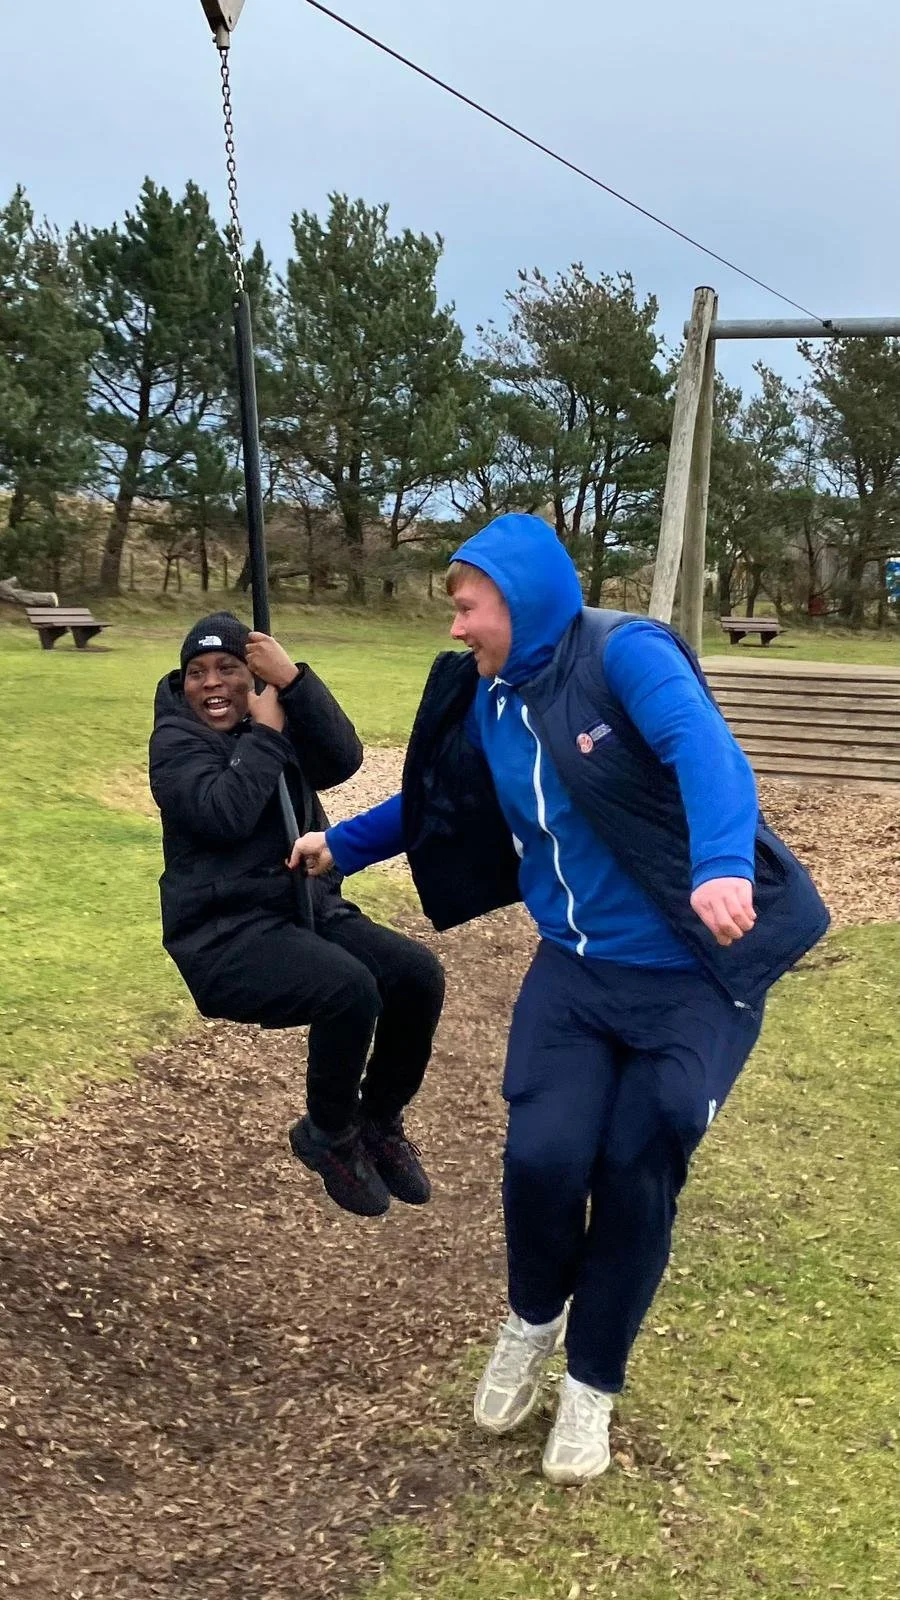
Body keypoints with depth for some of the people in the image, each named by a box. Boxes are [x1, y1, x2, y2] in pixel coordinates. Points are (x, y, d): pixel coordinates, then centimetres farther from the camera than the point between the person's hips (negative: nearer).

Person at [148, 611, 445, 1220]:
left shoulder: (280, 719, 13)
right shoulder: (175, 739, -1)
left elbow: (344, 760, -9)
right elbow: (225, 813, -21)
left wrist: (293, 680, -18)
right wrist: (265, 731, -11)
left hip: (311, 907, 6)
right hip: (225, 932, -6)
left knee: (419, 973, -17)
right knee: (352, 989, -31)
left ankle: (381, 1119, 6)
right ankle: (328, 1133, -4)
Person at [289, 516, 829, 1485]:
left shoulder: (624, 653, -16)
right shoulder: (486, 702, 4)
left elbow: (702, 746, -34)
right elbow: (437, 803, 22)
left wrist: (723, 864, -52)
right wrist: (341, 844, 29)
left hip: (696, 976, -4)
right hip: (575, 968, 4)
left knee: (637, 1179, -1)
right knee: (544, 1159, -12)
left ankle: (592, 1384, 27)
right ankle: (531, 1322, 24)